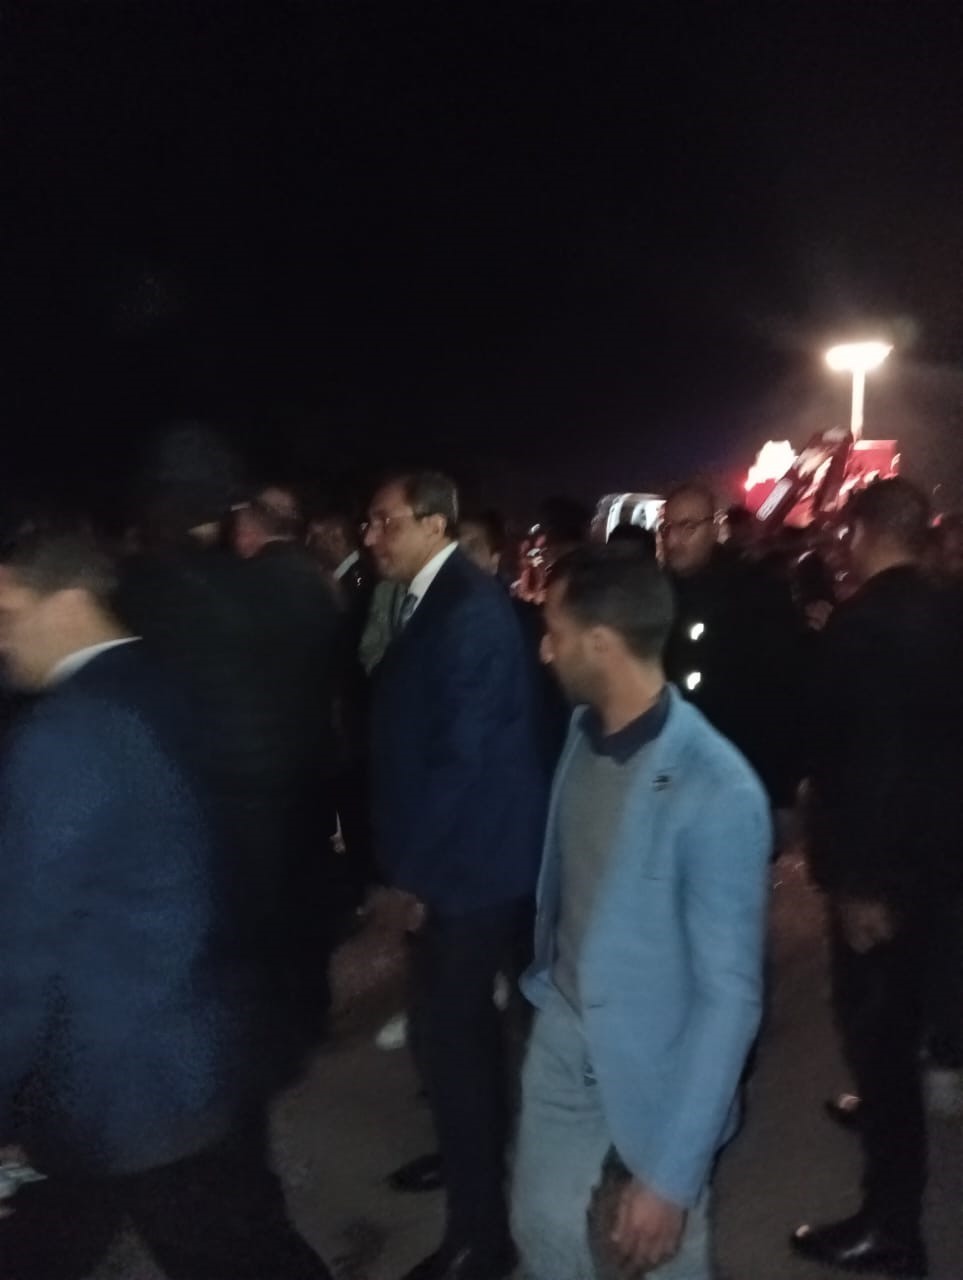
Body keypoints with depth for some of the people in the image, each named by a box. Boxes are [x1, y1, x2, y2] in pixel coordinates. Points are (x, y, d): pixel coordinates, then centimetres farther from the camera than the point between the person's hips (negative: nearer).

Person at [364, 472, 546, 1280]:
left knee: (446, 1030, 0)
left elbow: (462, 756, -24)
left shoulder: (470, 610, -21)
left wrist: (409, 869, -16)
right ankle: (478, 1150, 46)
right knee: (462, 1020, 24)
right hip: (452, 850, 9)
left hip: (469, 857, -9)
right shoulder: (434, 601, 8)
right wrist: (405, 856, 9)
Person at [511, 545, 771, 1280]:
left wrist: (672, 1173, -21)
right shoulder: (583, 731, -7)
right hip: (563, 1033, 5)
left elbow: (731, 996, -24)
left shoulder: (718, 794, -29)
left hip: (657, 1066, -5)